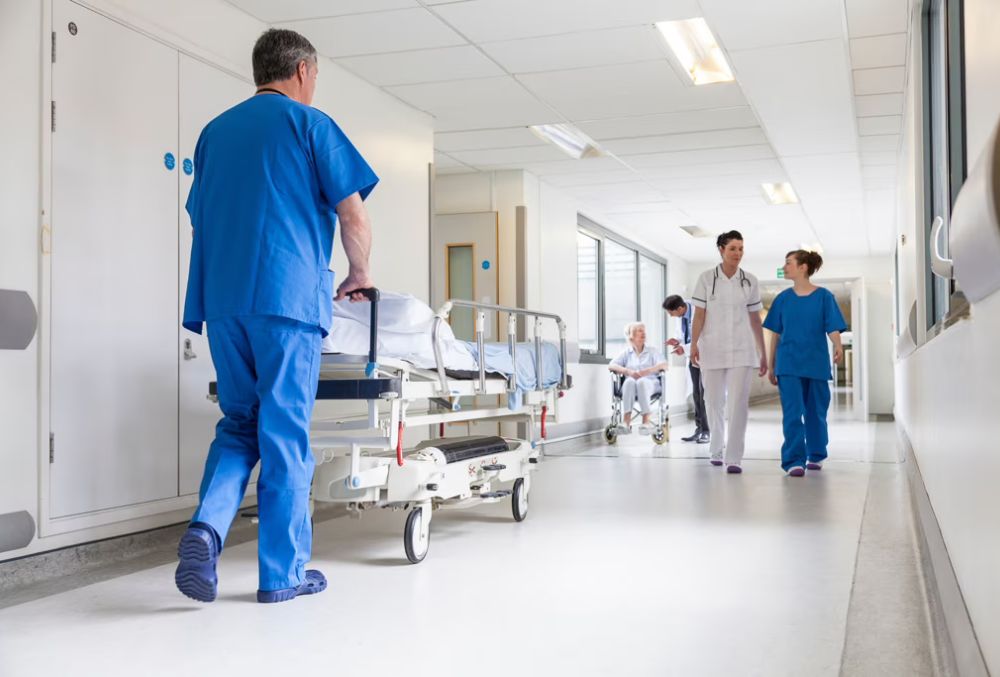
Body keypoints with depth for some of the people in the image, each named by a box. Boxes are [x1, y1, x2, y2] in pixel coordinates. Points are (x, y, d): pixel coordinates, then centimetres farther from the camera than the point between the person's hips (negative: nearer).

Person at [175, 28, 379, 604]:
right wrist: (361, 273, 15)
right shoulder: (309, 124, 3)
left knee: (239, 424, 15)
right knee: (285, 434, 0)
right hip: (289, 298, -5)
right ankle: (284, 572, 6)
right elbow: (354, 217, -1)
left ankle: (207, 526, -8)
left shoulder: (215, 132, 20)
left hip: (222, 300, 5)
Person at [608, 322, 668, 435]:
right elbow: (611, 365, 4)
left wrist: (647, 371, -17)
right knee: (629, 381, -36)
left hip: (650, 383, -1)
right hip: (631, 385, 1)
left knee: (642, 382, -37)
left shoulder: (651, 351, 19)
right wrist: (628, 371, -14)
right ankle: (627, 423, -45)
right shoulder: (626, 353, 19)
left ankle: (646, 422, -45)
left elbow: (664, 365, 2)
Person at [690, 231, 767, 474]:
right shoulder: (706, 279, 2)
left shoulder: (750, 281, 6)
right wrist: (694, 344, -13)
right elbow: (699, 314, -1)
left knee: (738, 403, -10)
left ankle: (734, 458, -9)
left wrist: (763, 354, 9)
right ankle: (716, 449, 29)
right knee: (714, 402, 8)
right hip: (713, 348, 0)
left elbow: (755, 319, 9)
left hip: (741, 350, 0)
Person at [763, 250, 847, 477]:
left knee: (815, 412, 10)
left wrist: (838, 346, -28)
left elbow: (833, 328, -7)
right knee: (792, 413, -8)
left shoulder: (824, 296, 0)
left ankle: (816, 455, 27)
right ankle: (794, 460, -10)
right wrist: (772, 366, 11)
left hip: (816, 364, -1)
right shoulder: (783, 299, 7)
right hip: (789, 365, 1)